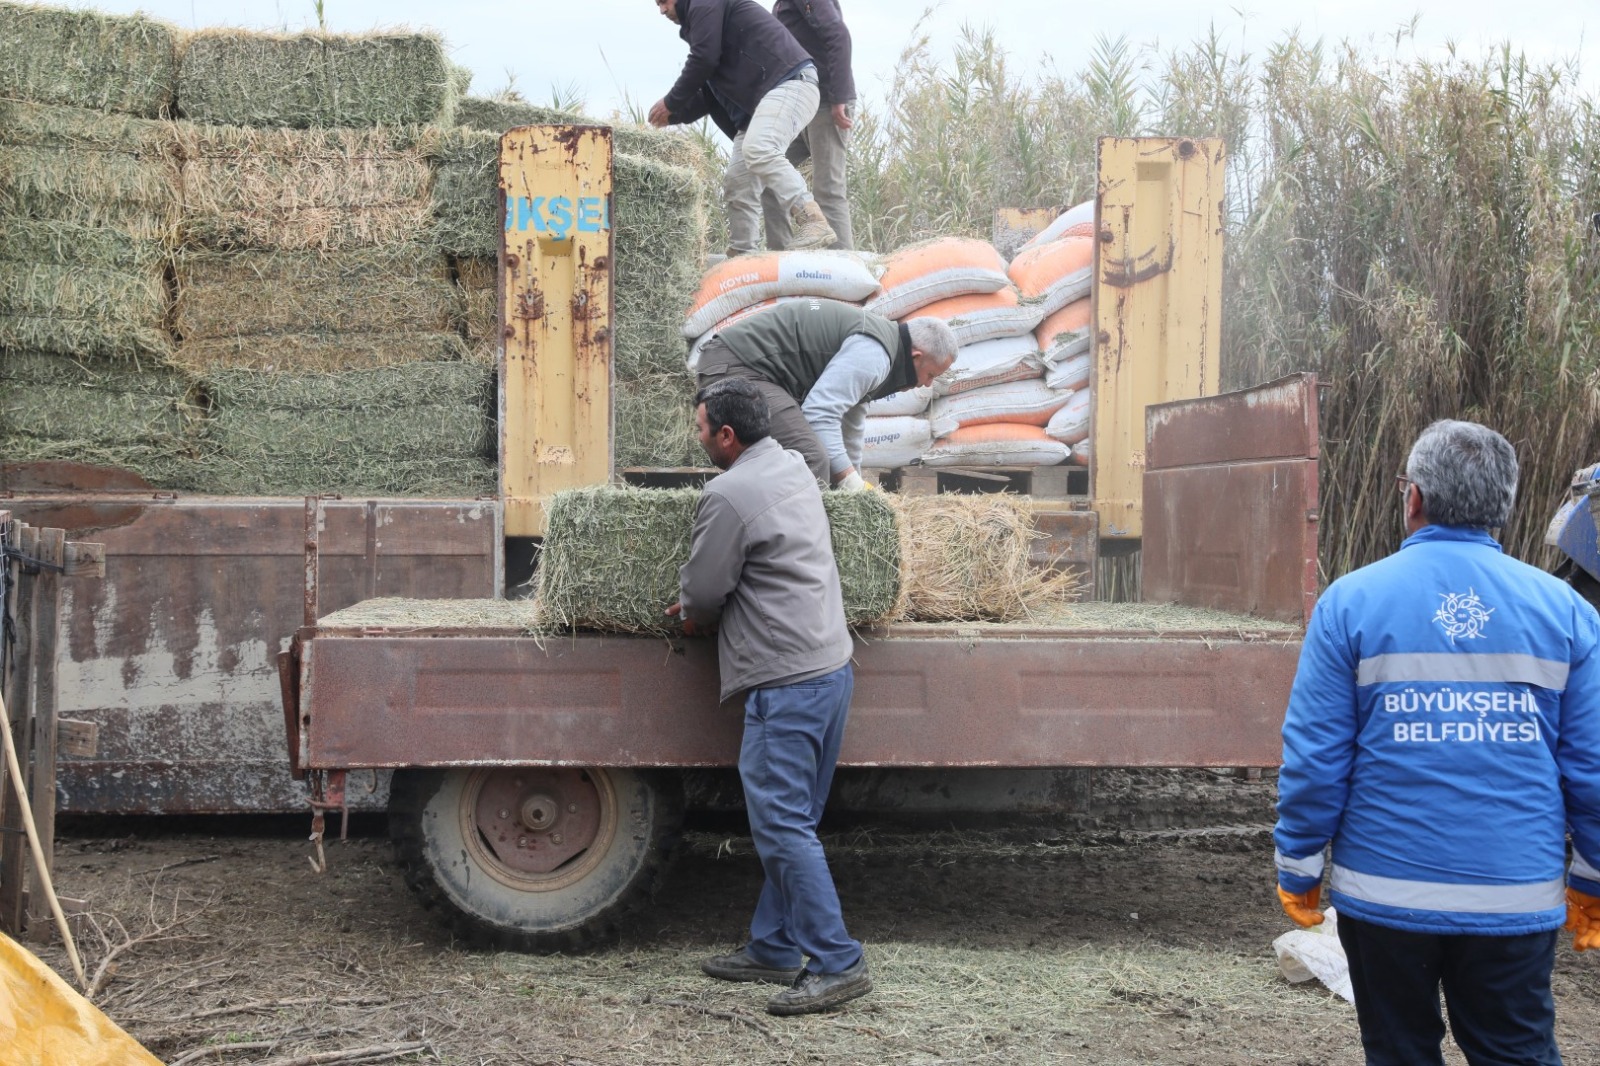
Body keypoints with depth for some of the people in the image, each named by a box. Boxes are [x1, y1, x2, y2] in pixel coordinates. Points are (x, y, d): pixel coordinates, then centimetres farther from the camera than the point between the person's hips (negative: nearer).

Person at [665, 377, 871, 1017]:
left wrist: (694, 618, 15)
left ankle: (837, 964, -3)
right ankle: (772, 948, 22)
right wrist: (707, 604, 18)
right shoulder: (792, 466, 14)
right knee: (789, 821, 14)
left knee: (781, 825, -6)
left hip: (787, 682, -10)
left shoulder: (729, 495, -15)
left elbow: (702, 592, -7)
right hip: (832, 667, 10)